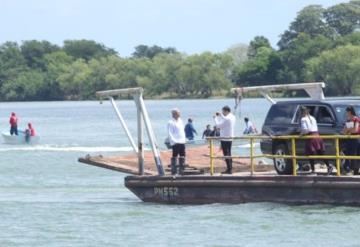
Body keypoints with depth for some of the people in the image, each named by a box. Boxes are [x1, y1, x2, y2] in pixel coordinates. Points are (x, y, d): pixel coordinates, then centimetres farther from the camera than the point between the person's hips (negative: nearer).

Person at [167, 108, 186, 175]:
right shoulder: (171, 123, -7)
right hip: (175, 143, -8)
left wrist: (184, 139, 15)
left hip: (182, 142, 8)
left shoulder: (180, 121, 17)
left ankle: (181, 170, 15)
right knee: (174, 156, -6)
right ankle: (174, 171, -3)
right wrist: (173, 141, -19)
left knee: (182, 156, 8)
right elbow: (169, 134, -11)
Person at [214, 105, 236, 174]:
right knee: (228, 154, 15)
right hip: (230, 138, 9)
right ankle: (230, 169, 18)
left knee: (226, 154, -6)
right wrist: (220, 116, 19)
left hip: (225, 138, -9)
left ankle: (229, 169, -6)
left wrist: (215, 118, -2)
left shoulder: (227, 118, -20)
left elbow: (218, 125, -16)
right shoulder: (232, 117, 8)